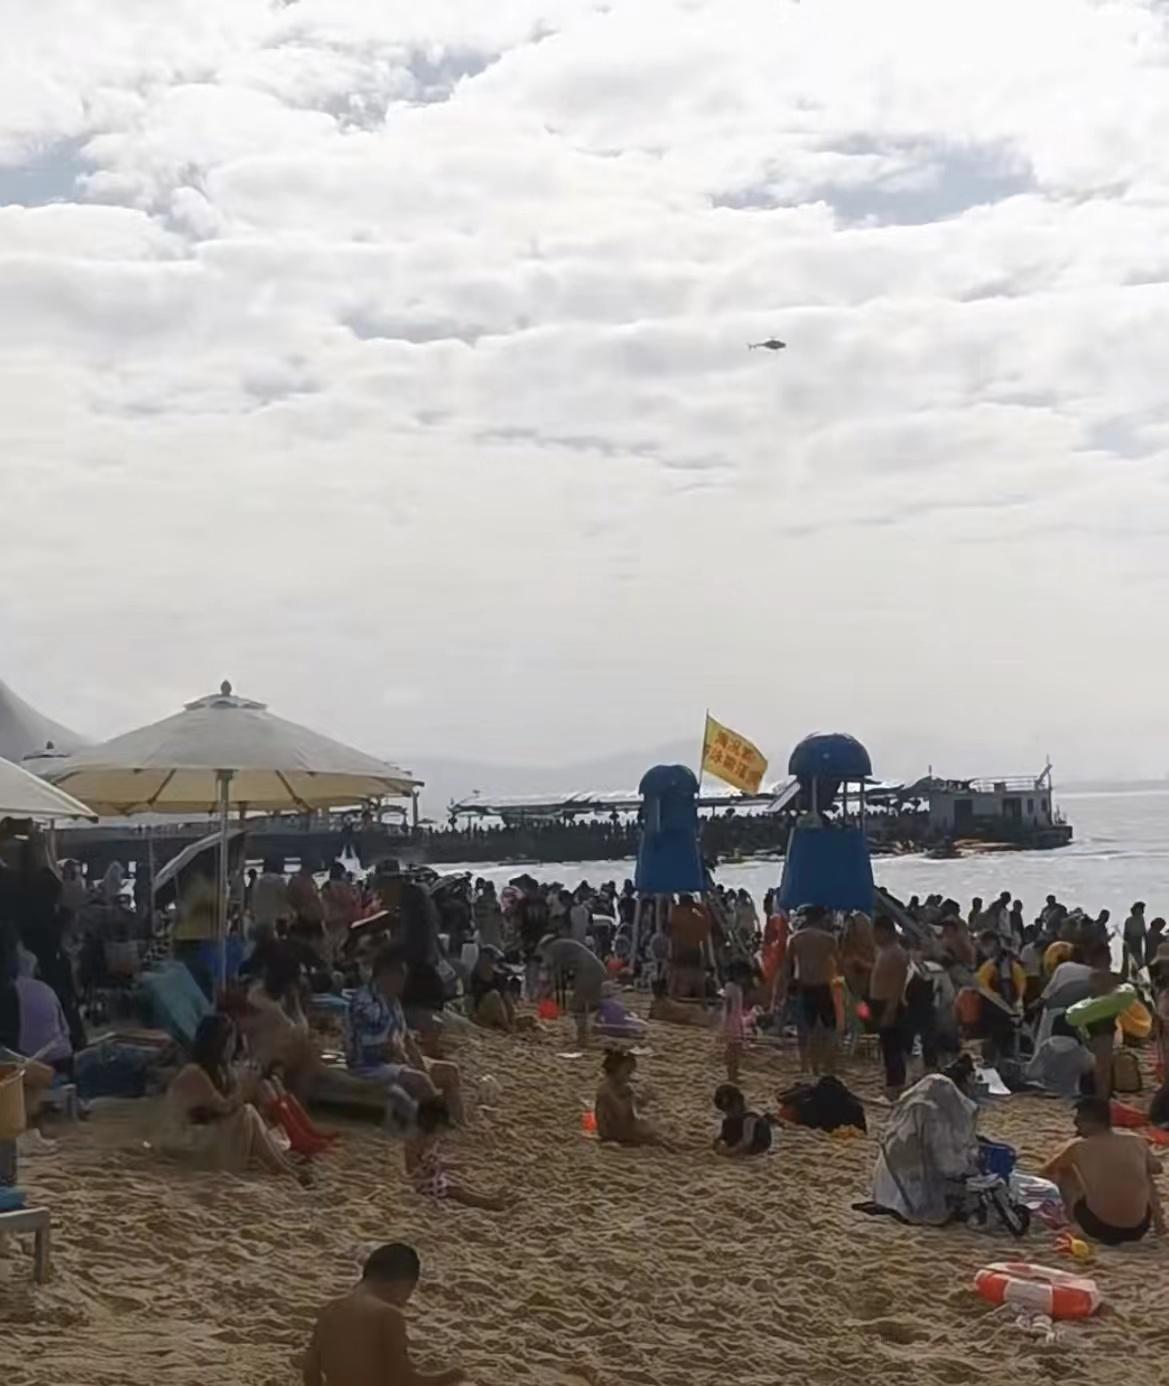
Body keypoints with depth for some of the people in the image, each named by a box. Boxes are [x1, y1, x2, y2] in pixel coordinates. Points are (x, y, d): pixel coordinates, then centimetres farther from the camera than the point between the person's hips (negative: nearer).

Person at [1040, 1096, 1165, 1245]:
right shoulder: (1136, 1141, 3)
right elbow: (1156, 1168, 24)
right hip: (1139, 1229, 3)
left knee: (1064, 1171, 19)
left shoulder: (1078, 1147, -3)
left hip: (1100, 1228, -2)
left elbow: (1046, 1172, 14)